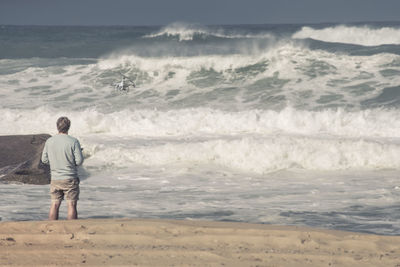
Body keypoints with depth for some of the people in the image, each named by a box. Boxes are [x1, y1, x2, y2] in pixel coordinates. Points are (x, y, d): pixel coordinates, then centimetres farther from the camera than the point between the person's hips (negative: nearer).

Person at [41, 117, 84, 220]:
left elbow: (44, 159, 6)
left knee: (54, 205, 9)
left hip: (55, 179, 4)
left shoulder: (49, 141, -1)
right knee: (71, 205, 1)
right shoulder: (73, 141, -12)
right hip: (70, 179, -4)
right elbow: (79, 161, -11)